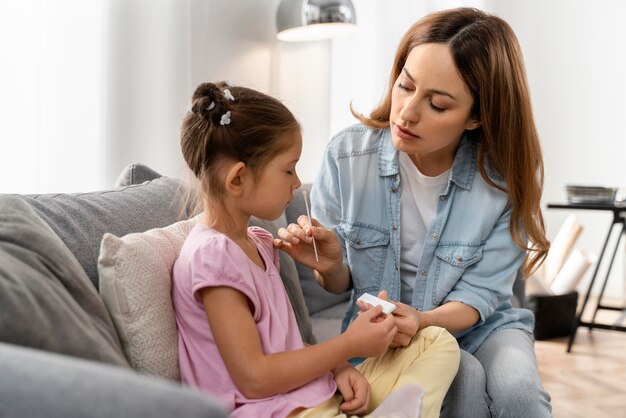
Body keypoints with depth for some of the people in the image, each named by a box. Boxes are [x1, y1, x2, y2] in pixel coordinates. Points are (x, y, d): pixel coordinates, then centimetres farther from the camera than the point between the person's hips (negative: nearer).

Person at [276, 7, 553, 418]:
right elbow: (339, 283, -3)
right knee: (466, 379, -28)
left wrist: (423, 321, -32)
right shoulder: (346, 156, -16)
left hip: (477, 326, 0)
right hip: (383, 334, 0)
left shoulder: (506, 179, -17)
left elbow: (480, 294, -12)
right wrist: (330, 265, -27)